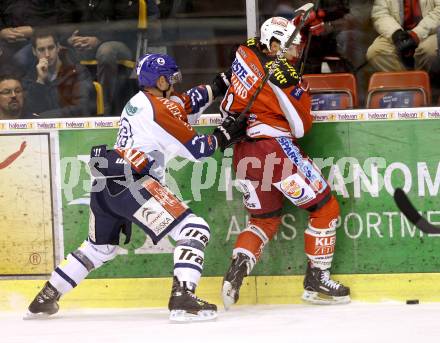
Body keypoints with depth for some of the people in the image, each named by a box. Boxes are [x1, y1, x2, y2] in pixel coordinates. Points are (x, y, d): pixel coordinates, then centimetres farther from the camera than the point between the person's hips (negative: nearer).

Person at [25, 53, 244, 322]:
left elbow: (184, 106, 27)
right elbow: (196, 149, -5)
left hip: (105, 182, 10)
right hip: (131, 184, -10)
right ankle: (183, 299, -26)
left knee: (100, 247, 28)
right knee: (195, 230, -11)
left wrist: (219, 86, 23)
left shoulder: (140, 100, 17)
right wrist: (225, 134, 7)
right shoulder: (161, 109, -8)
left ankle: (45, 298, 31)